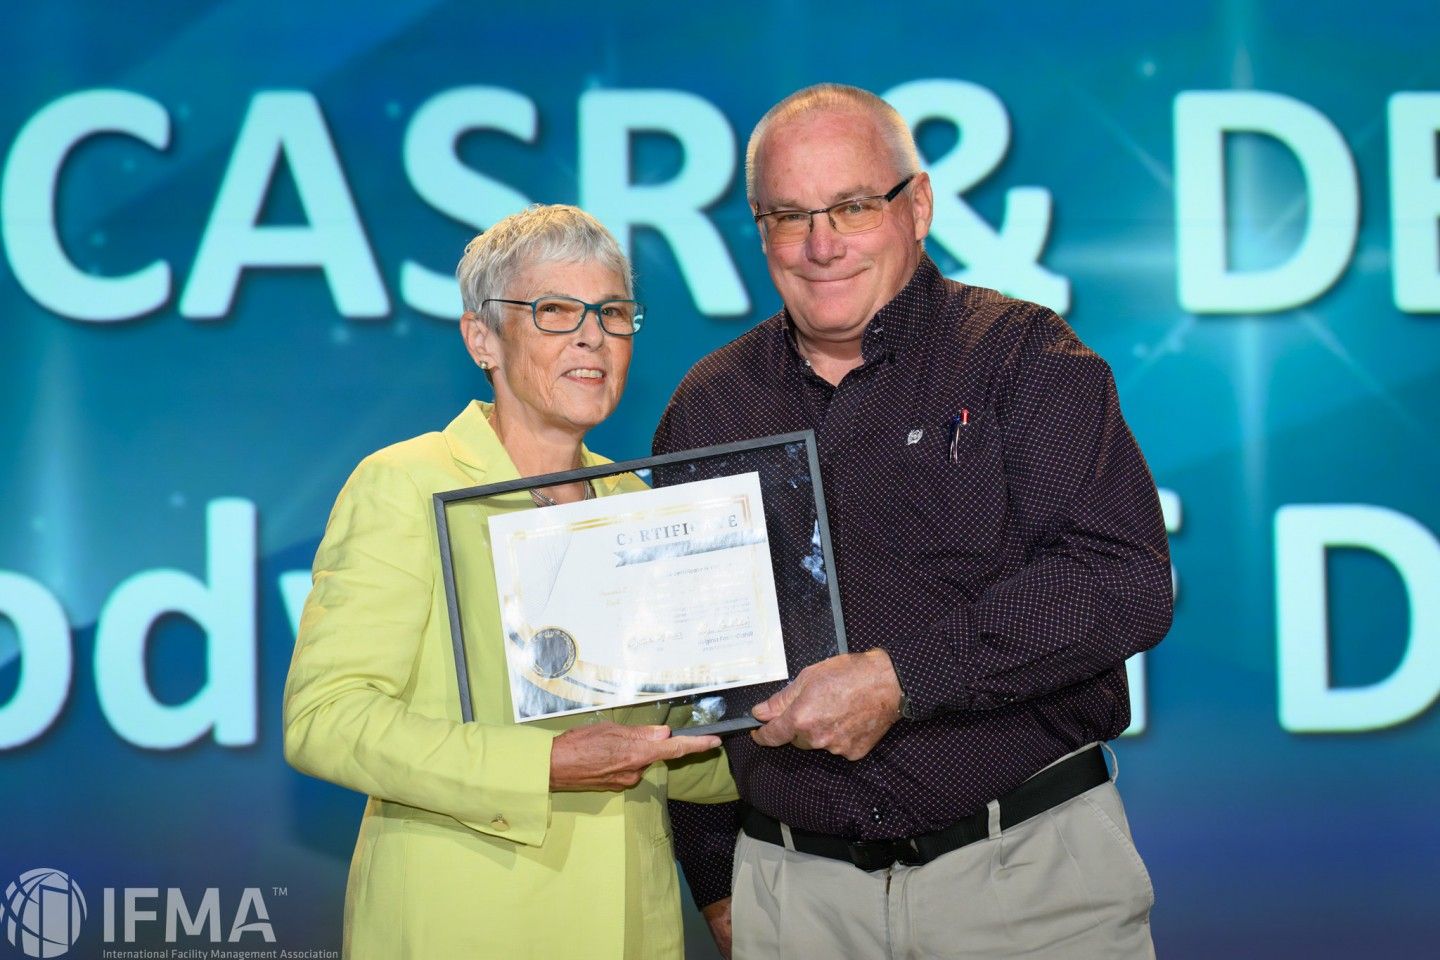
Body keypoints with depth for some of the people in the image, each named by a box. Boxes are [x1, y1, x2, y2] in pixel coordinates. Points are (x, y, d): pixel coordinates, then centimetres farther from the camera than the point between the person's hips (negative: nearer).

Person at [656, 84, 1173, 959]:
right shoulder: (708, 408, 8)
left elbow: (1125, 582, -15)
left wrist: (900, 677, -21)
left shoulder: (1023, 356, -2)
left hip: (1031, 865, -2)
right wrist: (714, 878, 9)